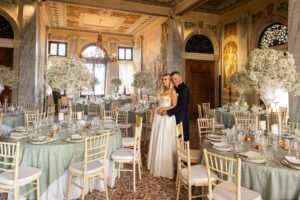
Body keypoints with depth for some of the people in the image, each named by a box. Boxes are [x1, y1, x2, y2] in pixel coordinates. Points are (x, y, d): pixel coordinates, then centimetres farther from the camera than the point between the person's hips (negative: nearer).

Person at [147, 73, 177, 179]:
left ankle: (166, 167, 11)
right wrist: (152, 114, 12)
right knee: (156, 141, 11)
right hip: (158, 117, 7)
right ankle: (156, 163, 26)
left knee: (165, 142, -2)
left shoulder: (172, 91, -6)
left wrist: (164, 108, -21)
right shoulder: (161, 91, 15)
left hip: (167, 118, -7)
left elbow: (174, 106, -10)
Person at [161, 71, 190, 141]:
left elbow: (182, 106, -23)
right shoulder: (175, 89, 13)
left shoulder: (184, 89, -15)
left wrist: (167, 111, -25)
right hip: (174, 118, 8)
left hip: (181, 120, -8)